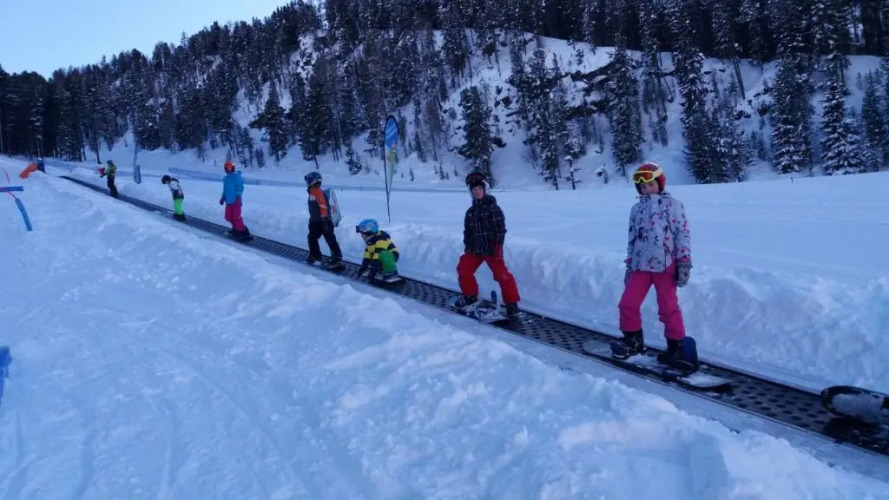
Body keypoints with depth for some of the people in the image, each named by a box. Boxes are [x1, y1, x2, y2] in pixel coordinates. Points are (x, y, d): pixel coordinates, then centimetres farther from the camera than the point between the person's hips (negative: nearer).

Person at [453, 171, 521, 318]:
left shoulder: (493, 208, -9)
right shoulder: (470, 212, 11)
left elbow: (500, 229, -13)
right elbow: (467, 231, 17)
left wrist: (498, 247, -19)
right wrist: (467, 247, 9)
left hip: (491, 249, -6)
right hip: (475, 249, 6)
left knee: (502, 275, -15)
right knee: (463, 269, 2)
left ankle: (511, 303, -5)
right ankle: (470, 295, 22)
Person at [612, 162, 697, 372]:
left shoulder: (672, 205, -1)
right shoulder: (636, 209, 15)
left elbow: (683, 233, -5)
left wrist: (684, 262, -10)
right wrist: (630, 264, 17)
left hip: (665, 265, -5)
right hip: (641, 265, 5)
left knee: (668, 308, -4)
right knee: (628, 304, 3)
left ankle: (677, 346, 10)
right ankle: (633, 340, 23)